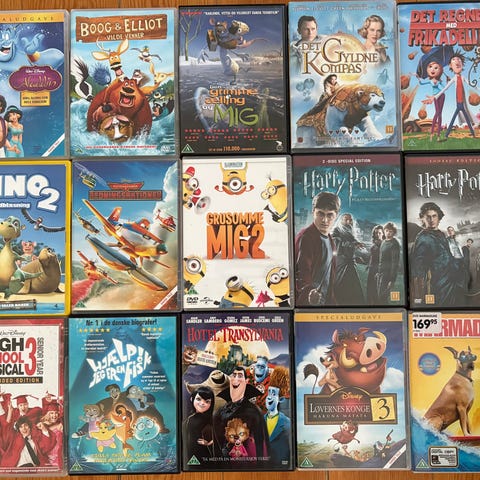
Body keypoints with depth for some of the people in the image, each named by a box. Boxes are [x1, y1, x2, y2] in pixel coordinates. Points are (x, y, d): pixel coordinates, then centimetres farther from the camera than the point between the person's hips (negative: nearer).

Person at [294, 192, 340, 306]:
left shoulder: (329, 238, 10)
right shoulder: (305, 237, -19)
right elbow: (301, 272, -26)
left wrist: (331, 298, 17)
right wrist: (309, 292, -41)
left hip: (326, 300, 9)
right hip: (307, 301, -8)